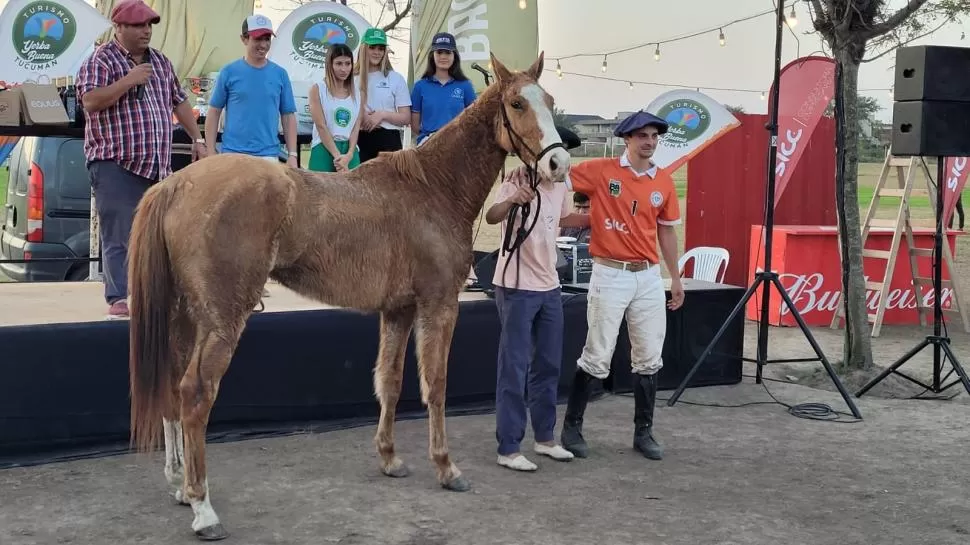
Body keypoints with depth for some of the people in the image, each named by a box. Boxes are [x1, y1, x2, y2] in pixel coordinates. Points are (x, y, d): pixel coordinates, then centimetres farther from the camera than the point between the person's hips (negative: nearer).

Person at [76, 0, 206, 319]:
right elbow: (90, 102, -18)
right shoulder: (100, 61, -4)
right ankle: (119, 300, -7)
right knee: (119, 238, -8)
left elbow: (179, 102, 23)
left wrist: (197, 139, 18)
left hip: (157, 166, 7)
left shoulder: (161, 62, 17)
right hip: (115, 165, -7)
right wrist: (128, 81, -19)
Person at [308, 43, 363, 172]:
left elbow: (356, 128, 5)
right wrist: (337, 156, -15)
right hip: (324, 150, -3)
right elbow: (321, 126, -7)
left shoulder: (357, 92, 12)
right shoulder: (317, 89, 1)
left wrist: (348, 155, -11)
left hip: (350, 151, 3)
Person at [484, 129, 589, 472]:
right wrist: (511, 201, -52)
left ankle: (545, 438, 29)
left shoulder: (559, 185, 9)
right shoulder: (518, 182, -14)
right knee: (514, 368, -3)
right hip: (517, 288, -8)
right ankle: (508, 449, 4)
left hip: (549, 286, 8)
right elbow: (492, 217, -33)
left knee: (549, 365, 15)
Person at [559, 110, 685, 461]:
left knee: (649, 359, 8)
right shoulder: (600, 171, -5)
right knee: (597, 357, -1)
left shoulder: (664, 182, 7)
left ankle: (644, 432, 20)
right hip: (610, 275, -4)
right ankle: (572, 427, 14)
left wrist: (675, 278, 17)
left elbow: (666, 232, 15)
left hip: (649, 277, 4)